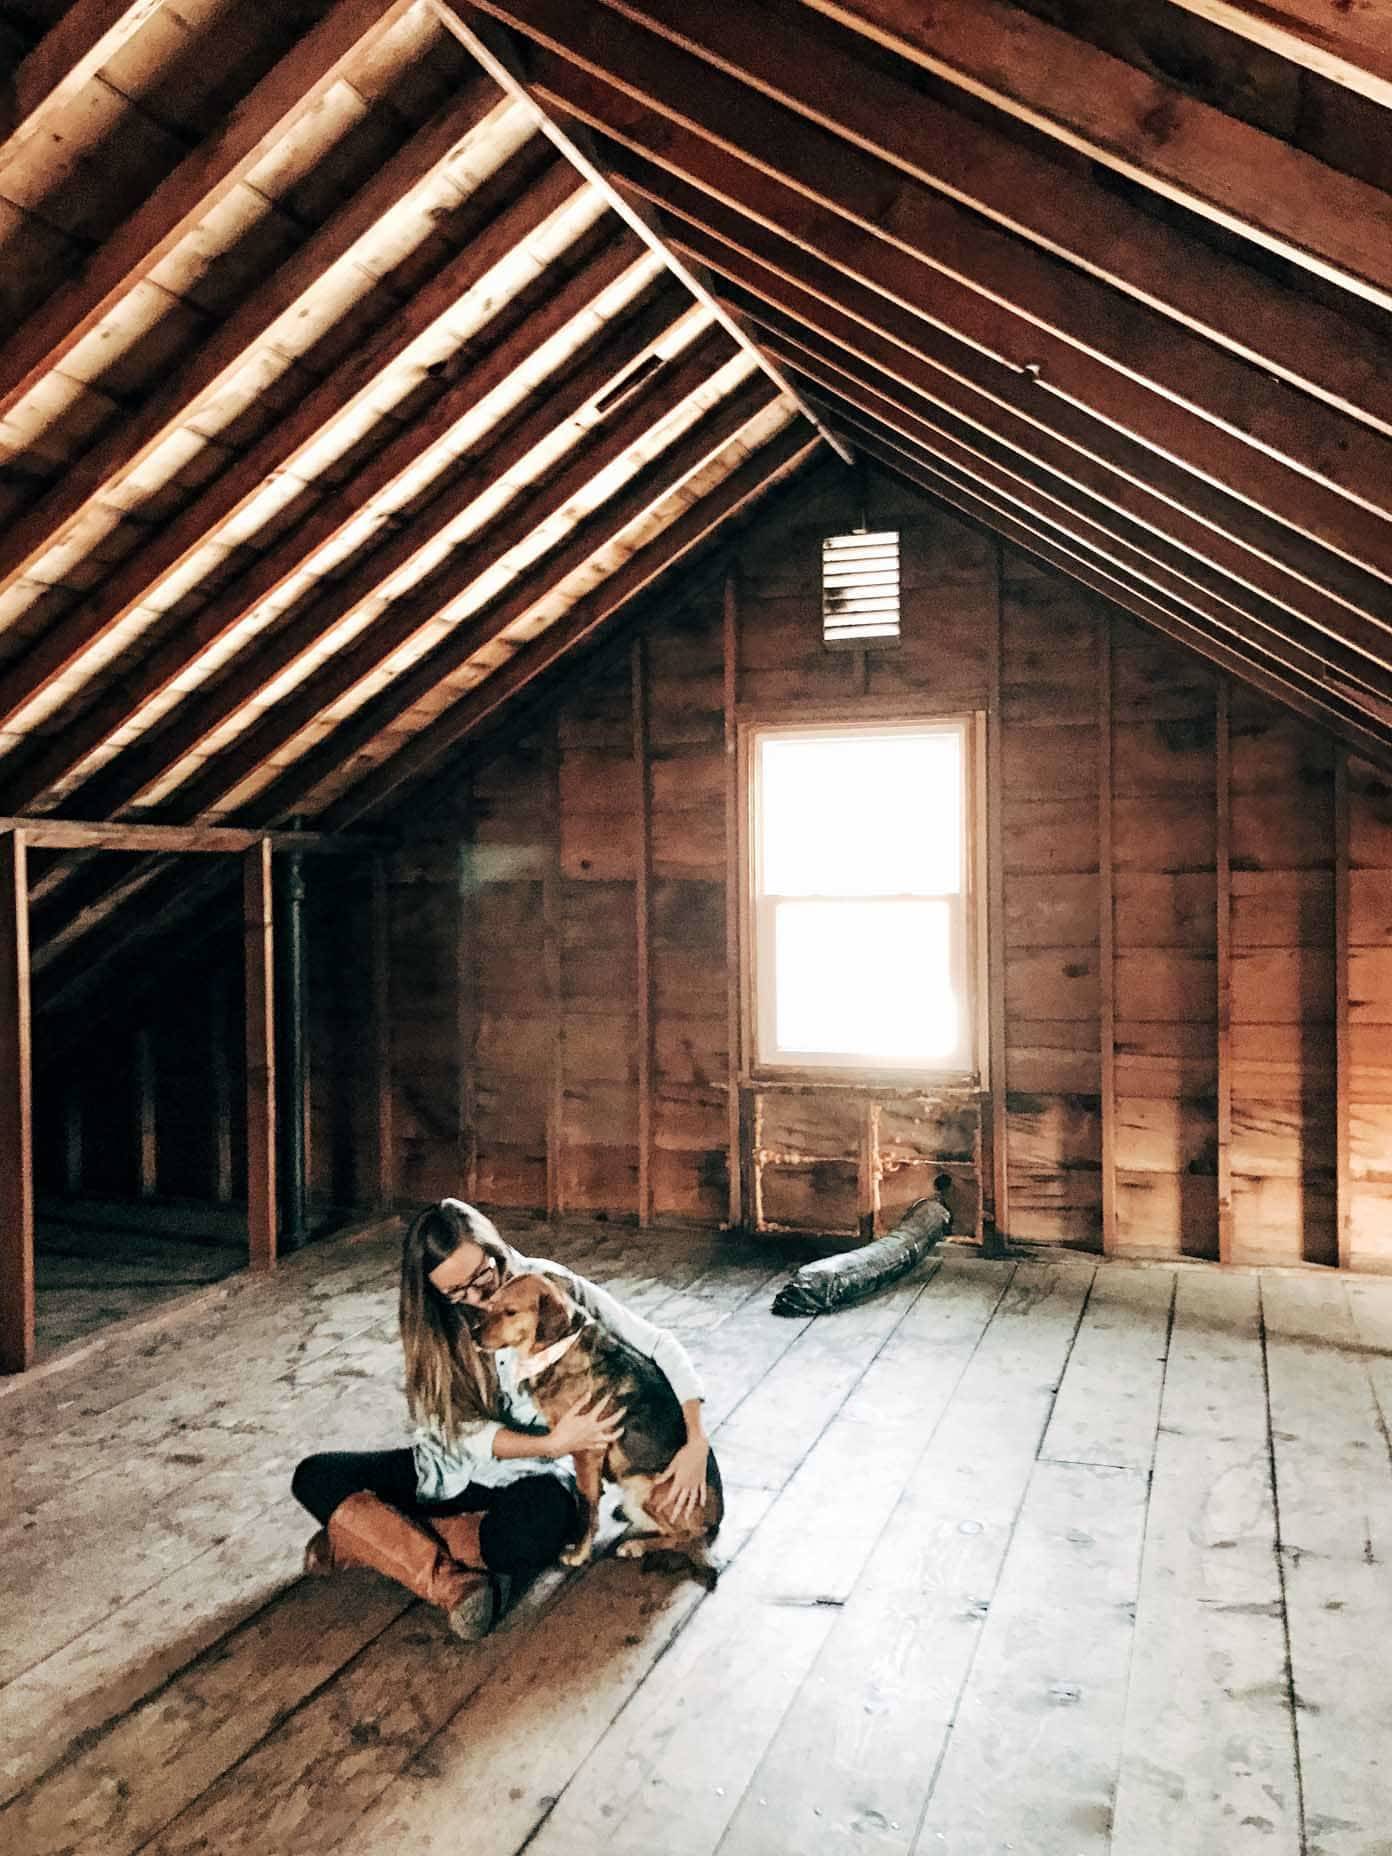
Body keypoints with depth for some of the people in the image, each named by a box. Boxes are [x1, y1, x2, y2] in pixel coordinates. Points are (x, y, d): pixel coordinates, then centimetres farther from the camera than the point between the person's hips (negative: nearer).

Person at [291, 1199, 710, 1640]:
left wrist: (697, 1441, -22)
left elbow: (661, 1347, -10)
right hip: (451, 1469, 3)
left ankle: (372, 1537, -21)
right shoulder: (435, 1322, -7)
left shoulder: (552, 1286, -13)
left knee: (541, 1530, -40)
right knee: (314, 1477, -17)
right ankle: (450, 1579, -27)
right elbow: (463, 1430, -13)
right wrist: (551, 1444, -29)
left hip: (531, 1475, -3)